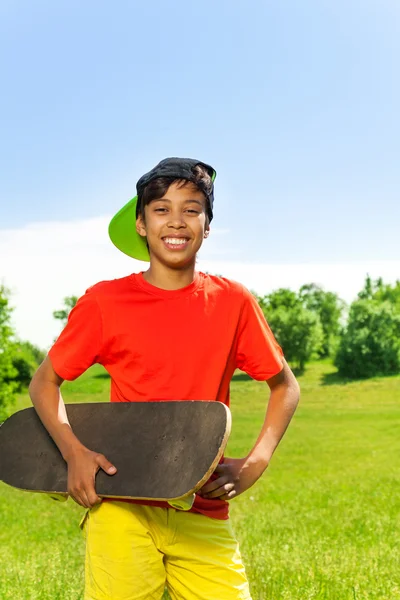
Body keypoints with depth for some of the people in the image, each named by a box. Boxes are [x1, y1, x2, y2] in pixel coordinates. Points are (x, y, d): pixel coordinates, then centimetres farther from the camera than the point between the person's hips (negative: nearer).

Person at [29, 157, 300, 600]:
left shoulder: (232, 302, 2)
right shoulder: (104, 302, -2)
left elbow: (284, 386, 13)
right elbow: (44, 382, 8)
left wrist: (254, 464, -1)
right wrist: (73, 452, -8)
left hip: (204, 516, 2)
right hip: (120, 507, -1)